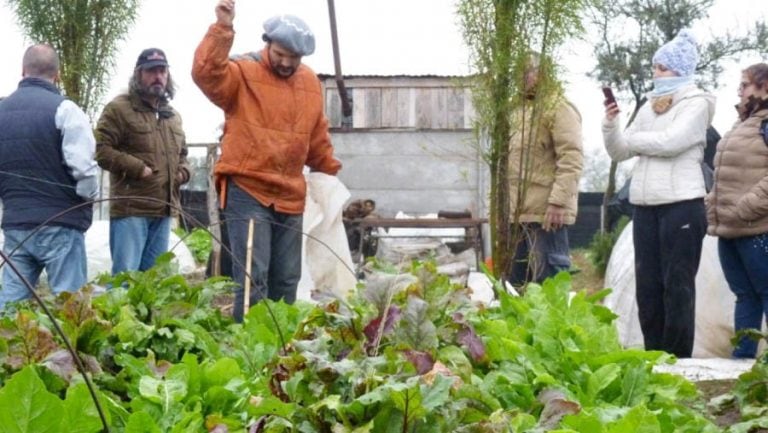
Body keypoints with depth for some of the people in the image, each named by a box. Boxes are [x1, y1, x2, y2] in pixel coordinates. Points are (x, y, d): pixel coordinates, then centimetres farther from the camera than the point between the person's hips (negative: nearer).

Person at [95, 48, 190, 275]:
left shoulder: (173, 116, 20)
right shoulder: (119, 108, -4)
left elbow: (182, 154, 32)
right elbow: (101, 150, -11)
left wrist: (183, 171, 9)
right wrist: (139, 168, -16)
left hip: (163, 210, 7)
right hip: (130, 208, -7)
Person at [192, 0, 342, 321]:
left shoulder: (310, 82, 12)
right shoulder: (243, 73, -5)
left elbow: (318, 138, 22)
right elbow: (206, 73, -26)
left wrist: (330, 173, 23)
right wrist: (222, 29, -33)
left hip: (290, 196, 6)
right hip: (246, 191, -6)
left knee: (286, 279, 11)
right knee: (253, 276, -11)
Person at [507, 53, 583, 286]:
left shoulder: (559, 107, -7)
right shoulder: (522, 110, 22)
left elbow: (571, 159, -16)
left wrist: (558, 201, -23)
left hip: (546, 213, -9)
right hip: (518, 212, 9)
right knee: (516, 282, 12)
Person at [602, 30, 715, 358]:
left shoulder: (697, 104, 0)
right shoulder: (649, 107, 18)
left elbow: (671, 141, -16)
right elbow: (619, 152, 17)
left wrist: (632, 139, -1)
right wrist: (610, 124, -1)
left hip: (681, 204, -7)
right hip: (645, 206, 7)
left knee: (677, 285, -5)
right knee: (647, 285, 7)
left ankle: (678, 359, -1)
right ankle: (653, 356, 15)